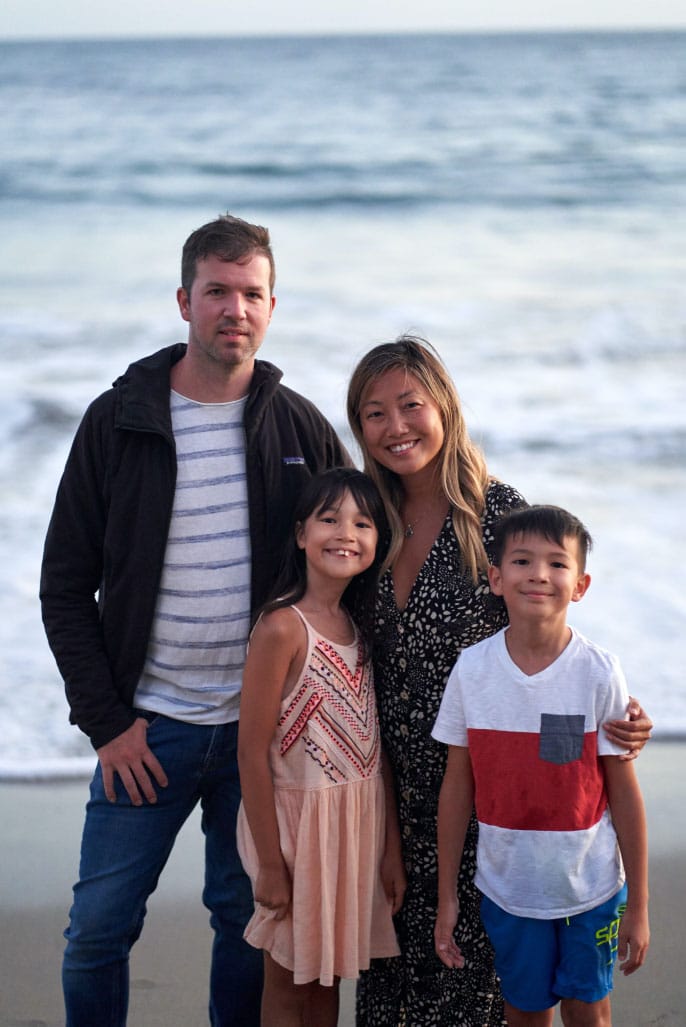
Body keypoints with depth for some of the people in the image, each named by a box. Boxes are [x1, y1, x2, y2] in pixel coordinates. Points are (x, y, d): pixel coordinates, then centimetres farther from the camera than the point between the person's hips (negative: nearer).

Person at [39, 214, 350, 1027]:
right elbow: (66, 586, 0)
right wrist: (105, 720, -7)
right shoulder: (117, 421, -2)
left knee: (248, 921, 11)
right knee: (98, 928, 2)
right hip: (147, 726, -1)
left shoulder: (301, 427, 1)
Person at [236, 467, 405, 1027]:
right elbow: (252, 752, -18)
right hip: (297, 817, -6)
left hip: (360, 819, 6)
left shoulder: (360, 628, 4)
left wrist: (392, 848, 6)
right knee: (289, 981, 9)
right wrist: (270, 864, -16)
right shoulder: (282, 628, -18)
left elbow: (376, 745, 6)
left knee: (329, 978, 17)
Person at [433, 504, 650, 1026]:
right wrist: (446, 896, 2)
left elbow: (625, 793, -8)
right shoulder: (472, 669, -9)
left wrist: (638, 904, -5)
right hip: (508, 886, 1)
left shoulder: (599, 673, -13)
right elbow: (457, 787, -1)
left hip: (590, 887, -1)